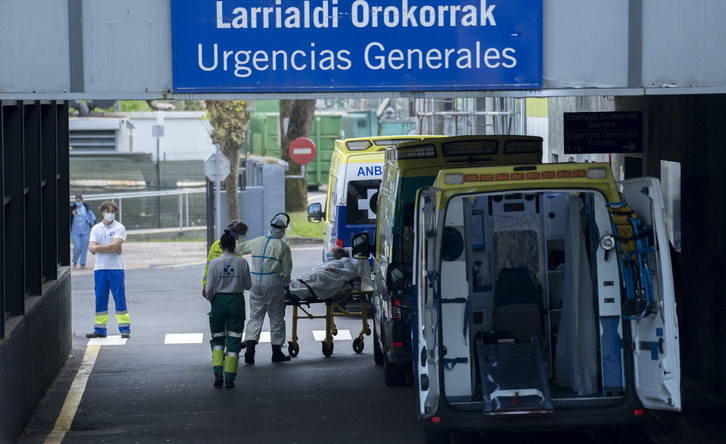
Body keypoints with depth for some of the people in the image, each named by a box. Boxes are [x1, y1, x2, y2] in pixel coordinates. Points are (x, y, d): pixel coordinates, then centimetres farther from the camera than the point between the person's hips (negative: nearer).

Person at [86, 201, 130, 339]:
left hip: (116, 268, -3)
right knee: (100, 300, 4)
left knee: (120, 299, -4)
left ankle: (125, 329, -1)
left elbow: (115, 245, -14)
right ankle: (100, 330, 9)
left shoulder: (119, 228, 0)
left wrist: (99, 247, -8)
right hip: (100, 268, 3)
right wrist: (111, 249, -9)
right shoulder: (96, 228, 10)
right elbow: (92, 247, -2)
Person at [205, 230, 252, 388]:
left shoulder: (214, 263, -9)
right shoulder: (242, 262, -6)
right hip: (237, 302, 1)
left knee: (217, 339, 14)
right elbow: (248, 285, 2)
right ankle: (230, 379, 7)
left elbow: (209, 288, -9)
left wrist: (210, 298, 11)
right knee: (234, 340, 7)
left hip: (219, 301, -1)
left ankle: (218, 373, -3)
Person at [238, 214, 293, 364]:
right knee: (276, 318, 7)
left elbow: (241, 249, 22)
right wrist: (286, 283, 13)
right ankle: (276, 351, 11)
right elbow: (287, 269, -4)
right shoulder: (282, 246, -6)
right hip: (273, 283, -4)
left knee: (255, 316, 6)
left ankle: (250, 347, -11)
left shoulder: (256, 242, 6)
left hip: (255, 282, 4)